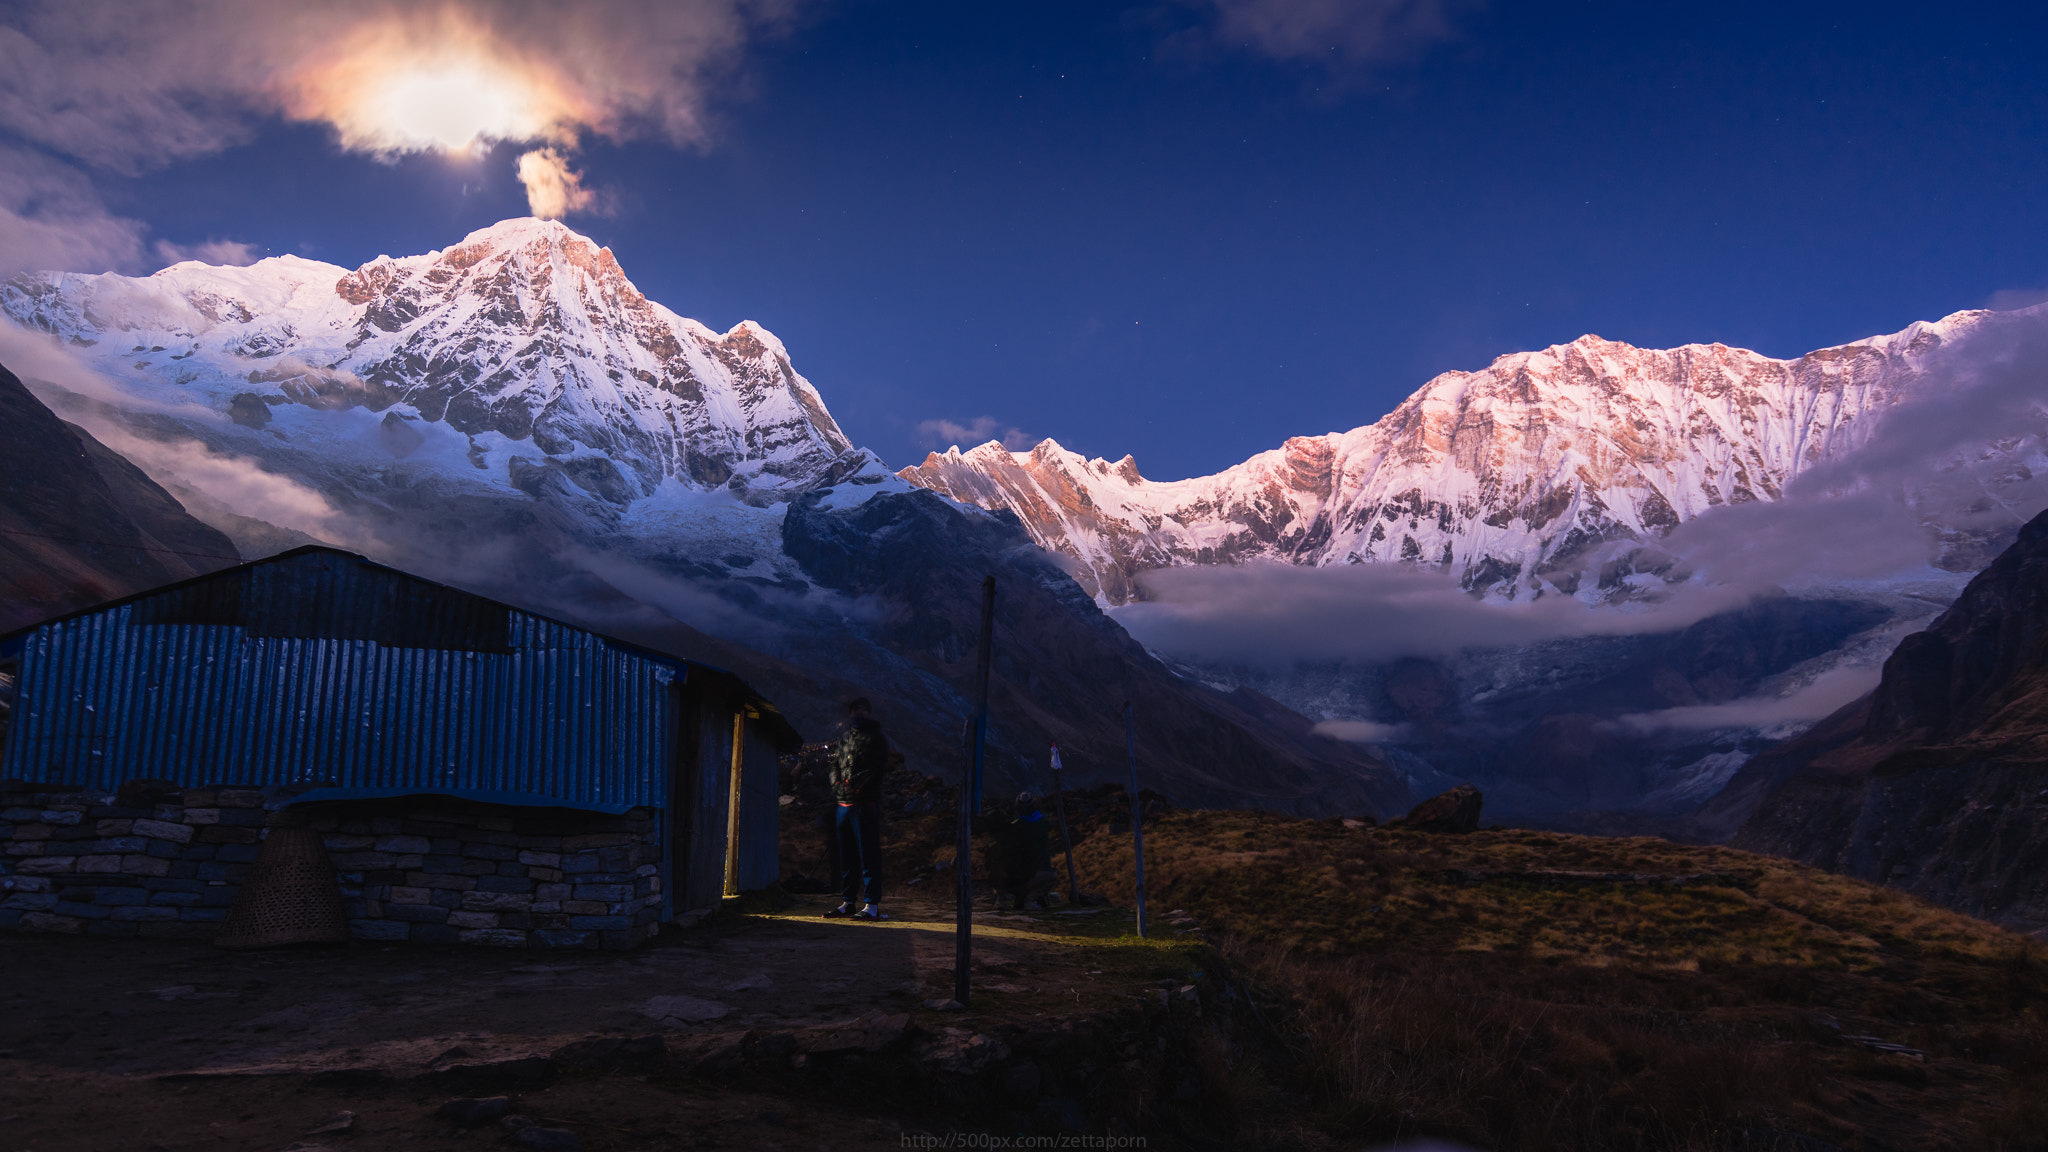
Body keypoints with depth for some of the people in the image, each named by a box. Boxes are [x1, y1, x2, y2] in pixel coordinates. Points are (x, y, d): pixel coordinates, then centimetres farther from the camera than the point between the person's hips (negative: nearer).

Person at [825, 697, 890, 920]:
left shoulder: (875, 737, 1)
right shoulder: (844, 737, 20)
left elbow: (879, 766, -8)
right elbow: (835, 765, 22)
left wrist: (857, 782, -18)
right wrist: (837, 782, 2)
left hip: (866, 802, -7)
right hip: (843, 802, 7)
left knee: (868, 854, -8)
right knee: (847, 854, 11)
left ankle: (872, 905, -8)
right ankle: (848, 902, 18)